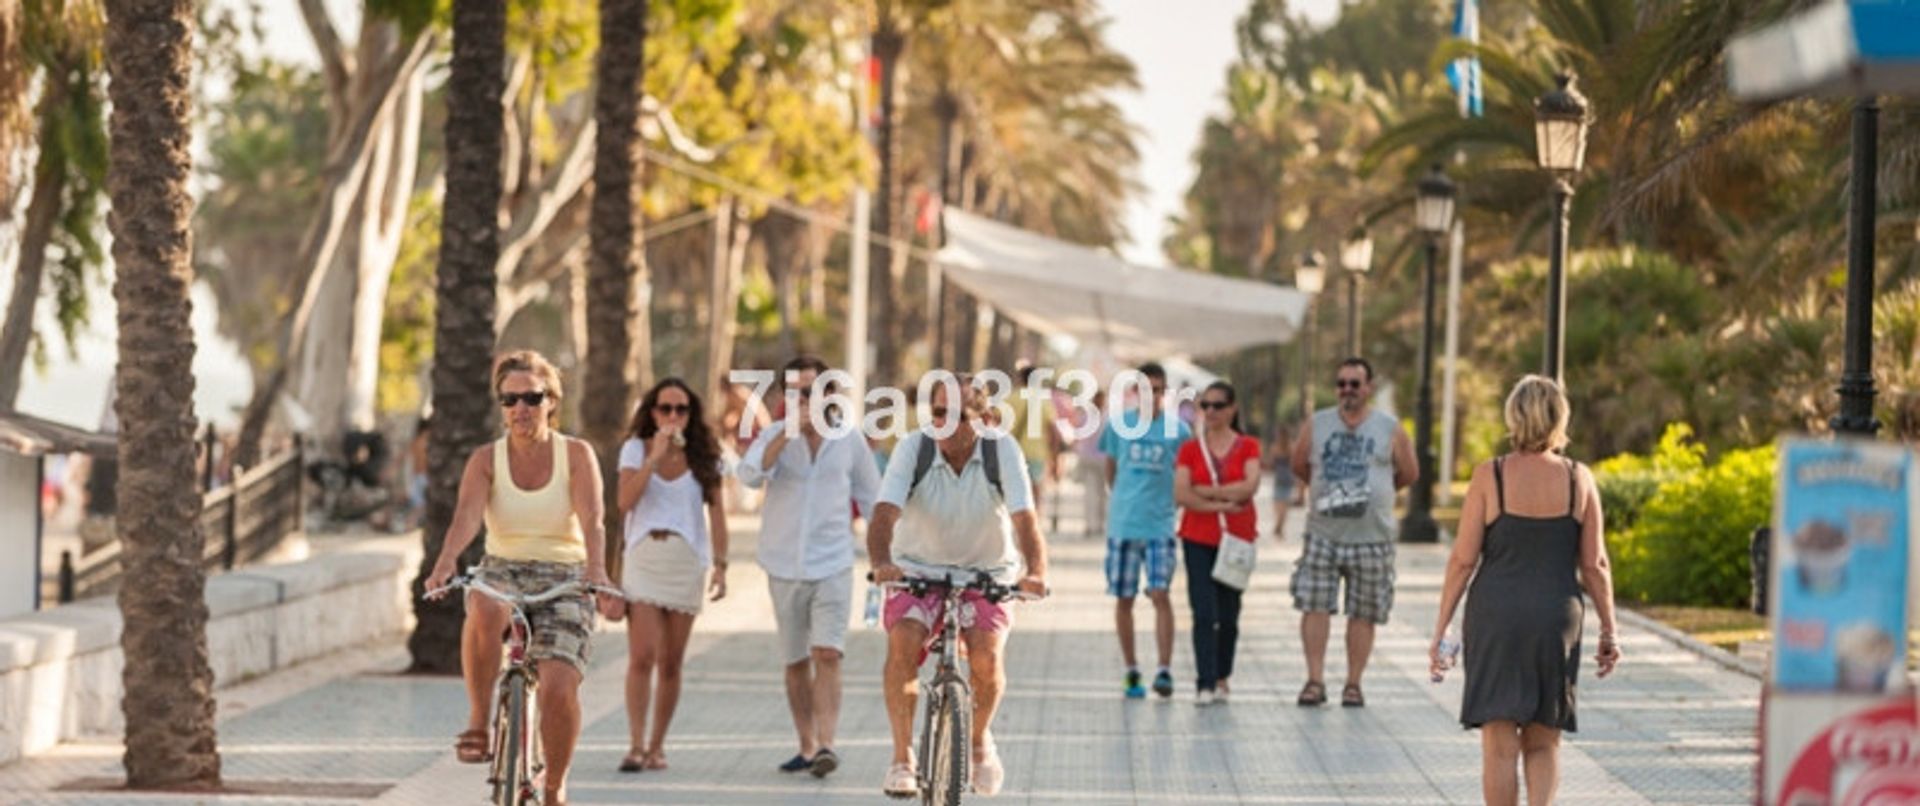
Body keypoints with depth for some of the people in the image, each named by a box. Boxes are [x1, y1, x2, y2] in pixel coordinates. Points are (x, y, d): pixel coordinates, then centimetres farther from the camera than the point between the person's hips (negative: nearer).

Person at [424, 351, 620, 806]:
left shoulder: (576, 455, -3)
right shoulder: (486, 459, 0)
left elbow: (592, 521, -16)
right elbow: (466, 516, -17)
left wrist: (597, 573, -36)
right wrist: (444, 565, -37)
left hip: (564, 581, -1)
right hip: (503, 571, 1)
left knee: (559, 688, -21)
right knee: (483, 611, -38)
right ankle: (478, 722, -20)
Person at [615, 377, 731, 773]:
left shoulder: (705, 457, 7)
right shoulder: (636, 449, 5)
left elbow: (716, 514, 6)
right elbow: (625, 502, -8)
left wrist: (720, 564, -4)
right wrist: (655, 456, -13)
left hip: (687, 562, 1)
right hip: (643, 558, -1)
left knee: (671, 663, 4)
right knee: (642, 656, -12)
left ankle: (657, 745, 13)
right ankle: (636, 744, -13)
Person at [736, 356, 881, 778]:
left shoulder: (849, 439, 2)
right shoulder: (775, 435, -1)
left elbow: (871, 498, 14)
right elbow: (751, 475, -21)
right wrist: (788, 433, -31)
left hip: (833, 565, -1)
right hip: (784, 566, 2)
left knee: (827, 655, -15)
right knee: (795, 663, 10)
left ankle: (826, 746, -21)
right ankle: (807, 746, 20)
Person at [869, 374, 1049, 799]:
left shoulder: (1002, 451, -14)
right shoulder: (912, 448, -13)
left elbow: (1025, 519, -23)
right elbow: (885, 512, -25)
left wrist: (1035, 572, -42)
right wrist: (880, 563, -45)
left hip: (986, 575, 0)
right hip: (918, 571, 0)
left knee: (986, 654, -24)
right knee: (902, 642, -27)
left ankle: (981, 737, 8)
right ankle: (902, 759, -15)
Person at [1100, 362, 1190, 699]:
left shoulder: (1177, 430, 0)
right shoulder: (1118, 425, 4)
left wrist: (1162, 502, 6)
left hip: (1160, 525, -2)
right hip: (1123, 523, 2)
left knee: (1160, 594, -12)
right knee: (1123, 599, 6)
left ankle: (1165, 670, -13)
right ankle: (1131, 670, 18)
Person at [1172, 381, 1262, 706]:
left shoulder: (1248, 447, 4)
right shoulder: (1190, 449, 5)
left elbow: (1250, 486, -11)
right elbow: (1181, 494, -6)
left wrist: (1207, 491, -11)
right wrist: (1223, 504, -13)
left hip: (1237, 538, 1)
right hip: (1198, 539, -1)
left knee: (1228, 614, 7)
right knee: (1204, 613, -10)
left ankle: (1222, 679, 21)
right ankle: (1205, 684, -14)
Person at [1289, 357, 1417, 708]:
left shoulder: (1390, 430, 2)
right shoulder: (1317, 425, 6)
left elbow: (1409, 474, 13)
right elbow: (1299, 466, 18)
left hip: (1371, 536, -1)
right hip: (1323, 533, 1)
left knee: (1363, 614, 3)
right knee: (1314, 606, -7)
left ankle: (1353, 683, 11)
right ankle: (1315, 680, -3)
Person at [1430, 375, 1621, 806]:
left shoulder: (1490, 476, -5)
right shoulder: (1578, 479, 0)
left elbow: (1462, 560, -5)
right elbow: (1594, 566, 2)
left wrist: (1441, 630, 1)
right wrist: (1608, 630, 12)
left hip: (1496, 614, -2)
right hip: (1557, 618, 2)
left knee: (1499, 746, 6)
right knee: (1544, 743, 13)